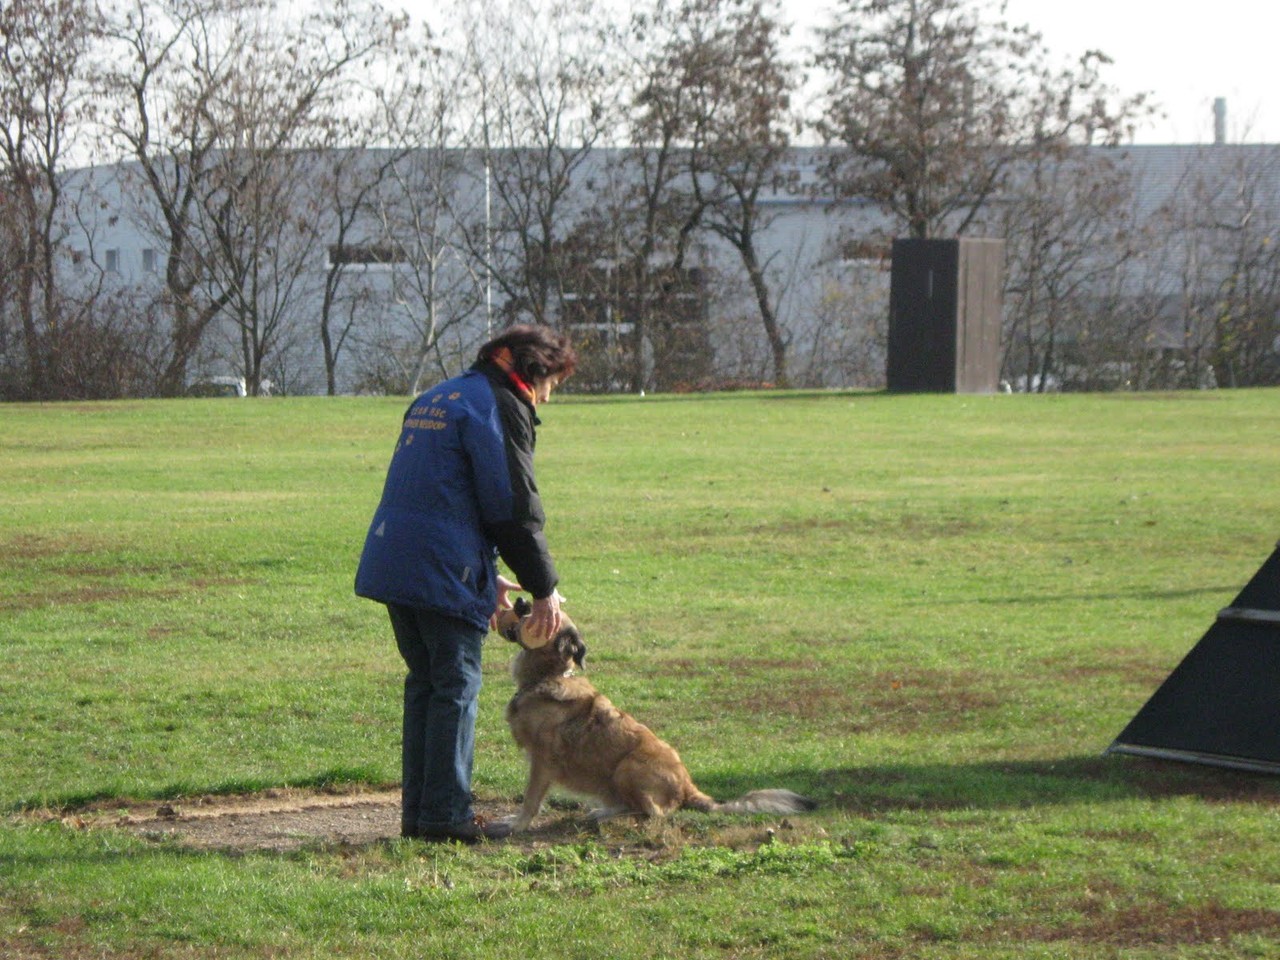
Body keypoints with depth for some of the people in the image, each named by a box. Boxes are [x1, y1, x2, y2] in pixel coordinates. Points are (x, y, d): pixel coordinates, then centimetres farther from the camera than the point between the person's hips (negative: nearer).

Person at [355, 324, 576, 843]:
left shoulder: (437, 397, 23)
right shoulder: (499, 407, -7)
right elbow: (515, 508, -10)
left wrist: (490, 576, 26)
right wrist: (544, 589, -2)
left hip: (391, 562, 9)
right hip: (444, 570, -9)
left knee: (425, 682, 15)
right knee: (457, 686, -3)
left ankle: (418, 811, 16)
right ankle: (446, 813, -3)